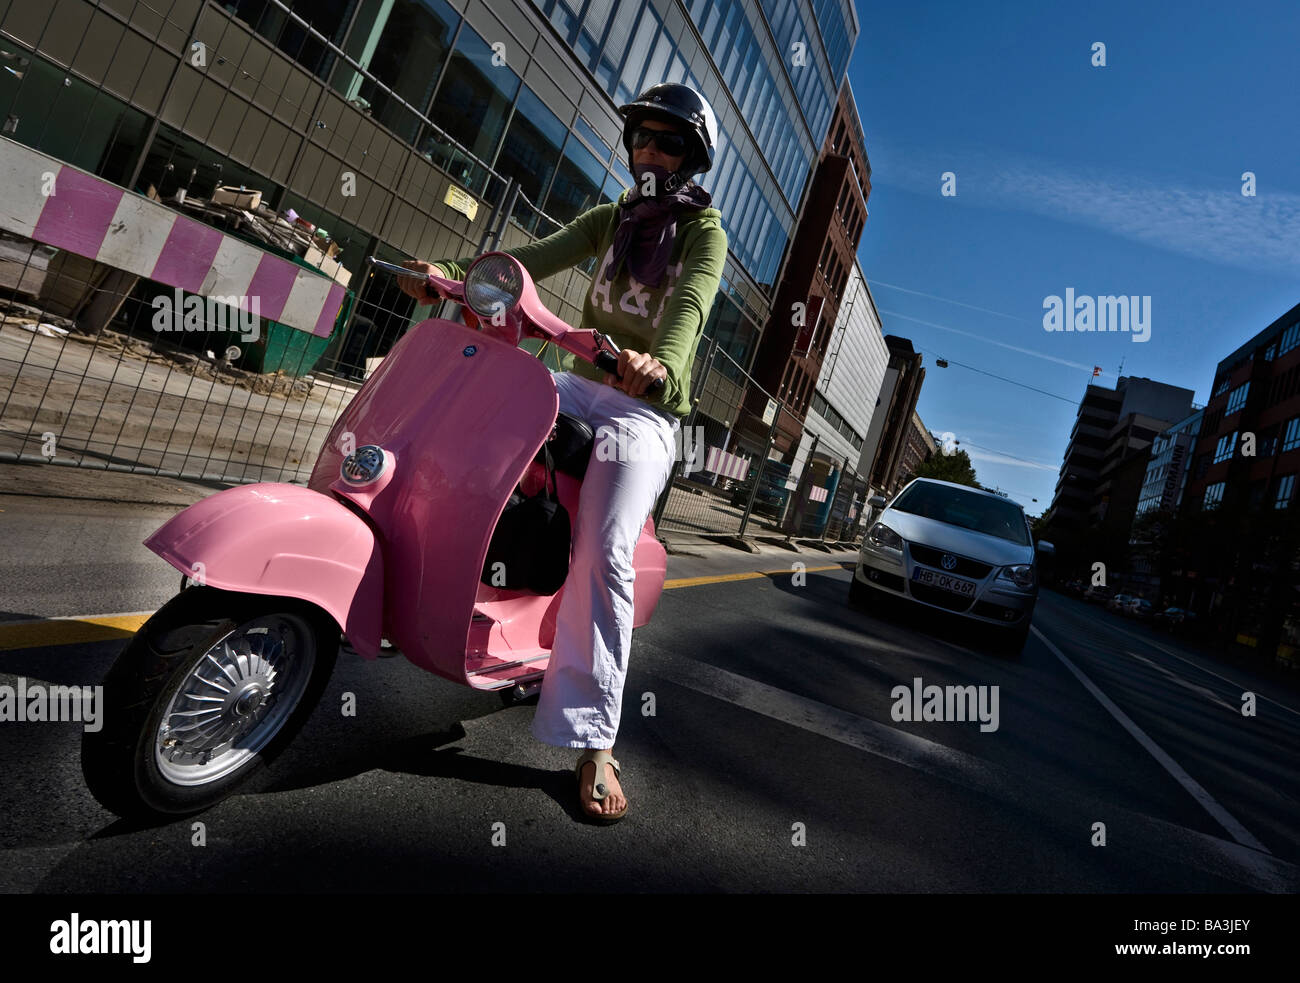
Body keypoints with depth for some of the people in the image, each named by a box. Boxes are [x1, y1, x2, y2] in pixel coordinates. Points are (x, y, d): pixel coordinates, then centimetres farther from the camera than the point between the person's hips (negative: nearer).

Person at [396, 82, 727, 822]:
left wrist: (659, 361, -42)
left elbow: (690, 303, -19)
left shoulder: (703, 230, 3)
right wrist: (453, 274, -13)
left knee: (605, 555, -23)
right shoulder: (609, 219, 20)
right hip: (581, 380, 6)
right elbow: (535, 257, 4)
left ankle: (595, 742, -14)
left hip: (647, 408, -5)